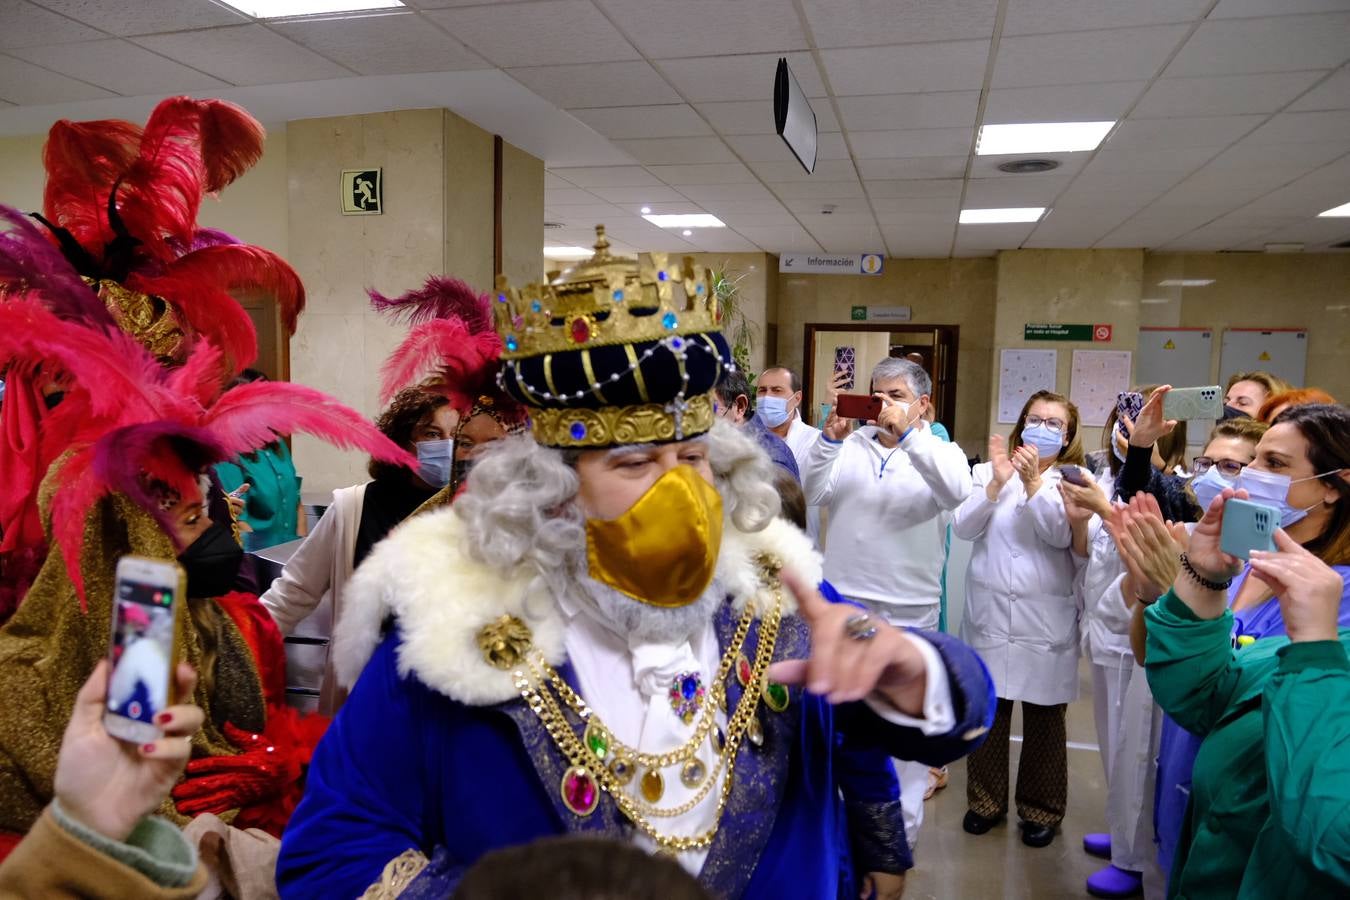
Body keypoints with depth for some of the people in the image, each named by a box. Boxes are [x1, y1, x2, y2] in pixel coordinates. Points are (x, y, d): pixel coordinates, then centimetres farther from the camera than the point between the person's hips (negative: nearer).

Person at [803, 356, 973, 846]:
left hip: (909, 610, -2)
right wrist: (829, 438, -16)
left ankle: (901, 826, 23)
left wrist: (908, 433, -25)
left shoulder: (939, 452, 2)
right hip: (842, 601, 3)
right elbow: (813, 494, -6)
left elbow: (956, 491, -20)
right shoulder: (850, 445, 6)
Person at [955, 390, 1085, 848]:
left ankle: (1041, 809, 27)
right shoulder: (988, 472, 5)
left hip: (1046, 618, -1)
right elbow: (963, 527, -7)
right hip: (989, 613, 1)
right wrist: (997, 482, -18)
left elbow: (1060, 535, -14)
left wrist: (1033, 482, -24)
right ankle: (985, 800, 28)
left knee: (1044, 719, 9)